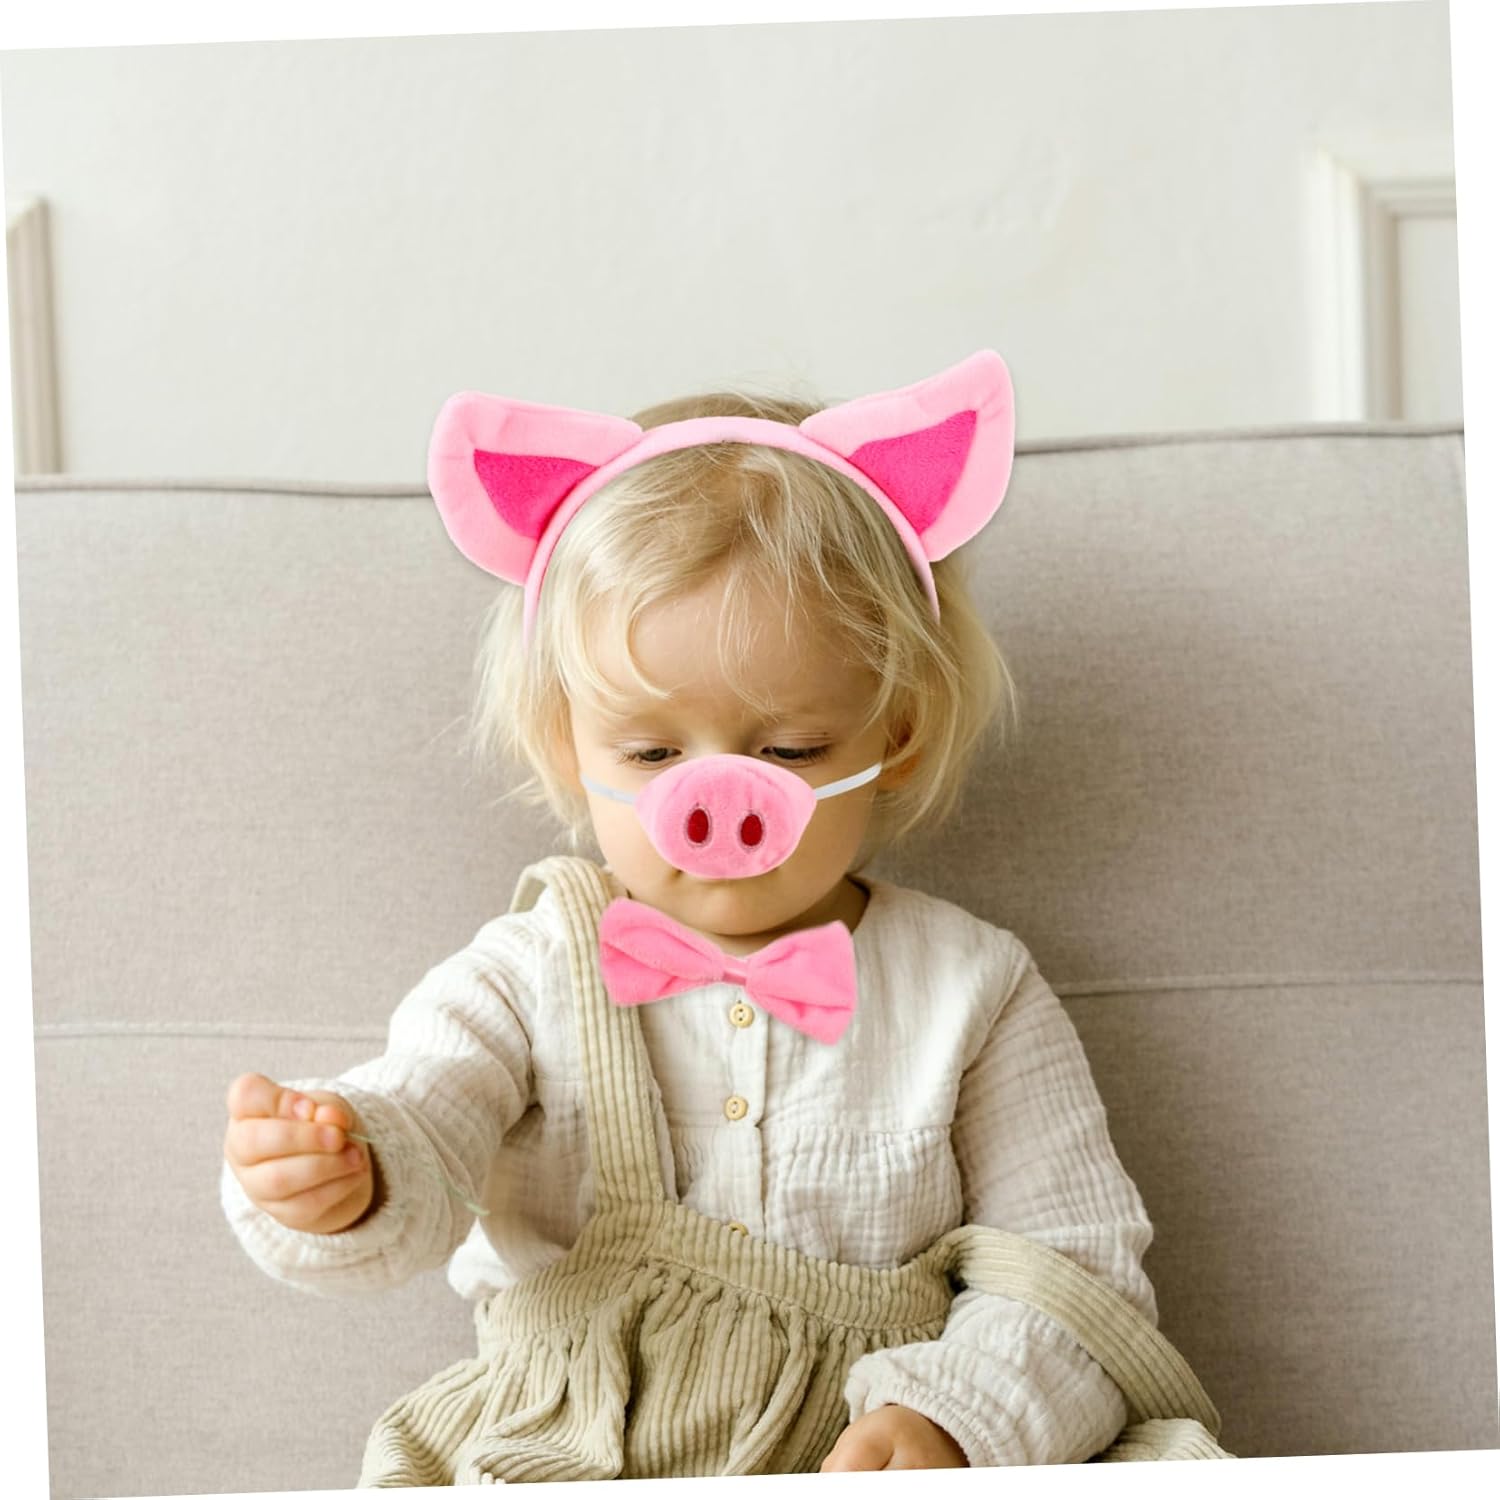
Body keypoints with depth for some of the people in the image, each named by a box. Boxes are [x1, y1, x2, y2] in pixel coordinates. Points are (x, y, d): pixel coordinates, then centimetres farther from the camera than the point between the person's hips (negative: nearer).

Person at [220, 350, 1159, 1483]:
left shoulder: (972, 992, 1)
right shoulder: (533, 975, 1)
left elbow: (1079, 1265, 1)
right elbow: (417, 1147, -13)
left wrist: (953, 1419, -16)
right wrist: (342, 1181, -35)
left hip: (853, 1474, 0)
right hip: (546, 1461, 0)